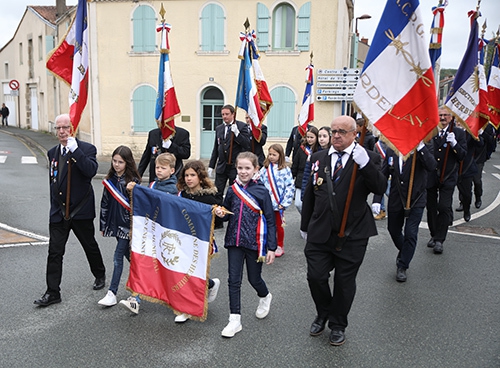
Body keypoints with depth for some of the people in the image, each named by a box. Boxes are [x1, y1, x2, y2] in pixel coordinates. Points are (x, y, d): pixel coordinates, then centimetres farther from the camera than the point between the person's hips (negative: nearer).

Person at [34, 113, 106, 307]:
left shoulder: (87, 149, -9)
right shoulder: (53, 153, 9)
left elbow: (91, 171, -28)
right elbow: (53, 180, 19)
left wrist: (75, 150, -29)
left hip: (81, 210, -4)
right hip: (59, 211, 4)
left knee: (90, 246, 13)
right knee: (55, 251, 2)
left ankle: (100, 275, 36)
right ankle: (52, 292, 10)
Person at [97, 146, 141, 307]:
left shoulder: (133, 180, -10)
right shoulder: (110, 179, 7)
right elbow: (105, 203, 11)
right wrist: (103, 225, 12)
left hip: (127, 223, -6)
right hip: (114, 222, 6)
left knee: (118, 256, -6)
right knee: (127, 254, 13)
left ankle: (112, 293, 0)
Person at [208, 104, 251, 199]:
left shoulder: (242, 126, -4)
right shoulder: (219, 128, 12)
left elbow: (247, 145, -14)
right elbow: (216, 149, 16)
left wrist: (236, 133, -23)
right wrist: (211, 166, 13)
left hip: (235, 167, -4)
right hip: (221, 166, 5)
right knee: (217, 193, 3)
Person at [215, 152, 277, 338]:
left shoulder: (261, 191, -8)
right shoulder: (232, 190, 2)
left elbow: (270, 221, -6)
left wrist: (271, 247, -8)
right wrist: (221, 213, -9)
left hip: (254, 242, -3)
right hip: (234, 241, 3)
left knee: (254, 279, 12)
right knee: (234, 280, 2)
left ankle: (265, 297, 45)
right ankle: (235, 319, 13)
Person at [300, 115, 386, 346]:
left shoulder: (367, 158, -4)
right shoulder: (318, 157, 7)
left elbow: (380, 188, -19)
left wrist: (365, 163, -33)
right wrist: (305, 225, 16)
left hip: (352, 234, -3)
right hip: (320, 232, 3)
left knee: (344, 281, 10)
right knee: (315, 277, 4)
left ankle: (338, 325, 33)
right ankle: (323, 314, 34)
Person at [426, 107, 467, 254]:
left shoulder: (458, 133, 1)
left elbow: (463, 156, -6)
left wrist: (454, 143, -19)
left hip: (447, 176, -2)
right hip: (430, 176, 2)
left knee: (444, 208, -7)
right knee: (431, 207, 10)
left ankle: (439, 240, 2)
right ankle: (434, 235, 28)